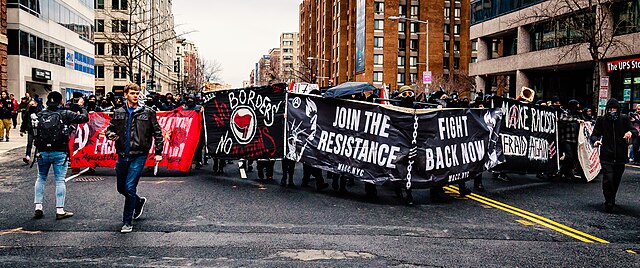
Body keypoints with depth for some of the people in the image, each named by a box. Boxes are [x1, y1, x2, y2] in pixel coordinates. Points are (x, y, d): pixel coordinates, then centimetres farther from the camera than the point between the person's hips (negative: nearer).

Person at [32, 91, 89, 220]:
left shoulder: (40, 114, 5)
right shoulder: (65, 114, -5)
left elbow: (32, 128, 7)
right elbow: (85, 118, -4)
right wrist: (81, 107, 13)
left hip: (42, 152, 3)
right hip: (59, 153, -3)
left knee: (41, 178, 18)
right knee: (60, 180, 2)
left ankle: (38, 208, 15)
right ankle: (60, 210, 2)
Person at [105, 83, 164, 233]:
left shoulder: (147, 112, 0)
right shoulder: (118, 113, 8)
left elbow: (157, 132, 3)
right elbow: (110, 128, 16)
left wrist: (158, 152, -1)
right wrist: (110, 135, -9)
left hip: (139, 156, -4)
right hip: (122, 156, 5)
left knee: (129, 188, -10)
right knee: (121, 188, 15)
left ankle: (127, 223, 2)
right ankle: (139, 202, 45)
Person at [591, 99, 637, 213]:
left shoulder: (624, 119, 5)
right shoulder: (601, 120, 1)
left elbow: (635, 131, 6)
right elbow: (594, 134, -1)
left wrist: (631, 132, -19)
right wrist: (595, 140, -24)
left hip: (621, 156, 2)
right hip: (606, 156, -2)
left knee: (616, 181, 10)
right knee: (608, 180, -14)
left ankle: (611, 200, 31)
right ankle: (609, 203, -3)